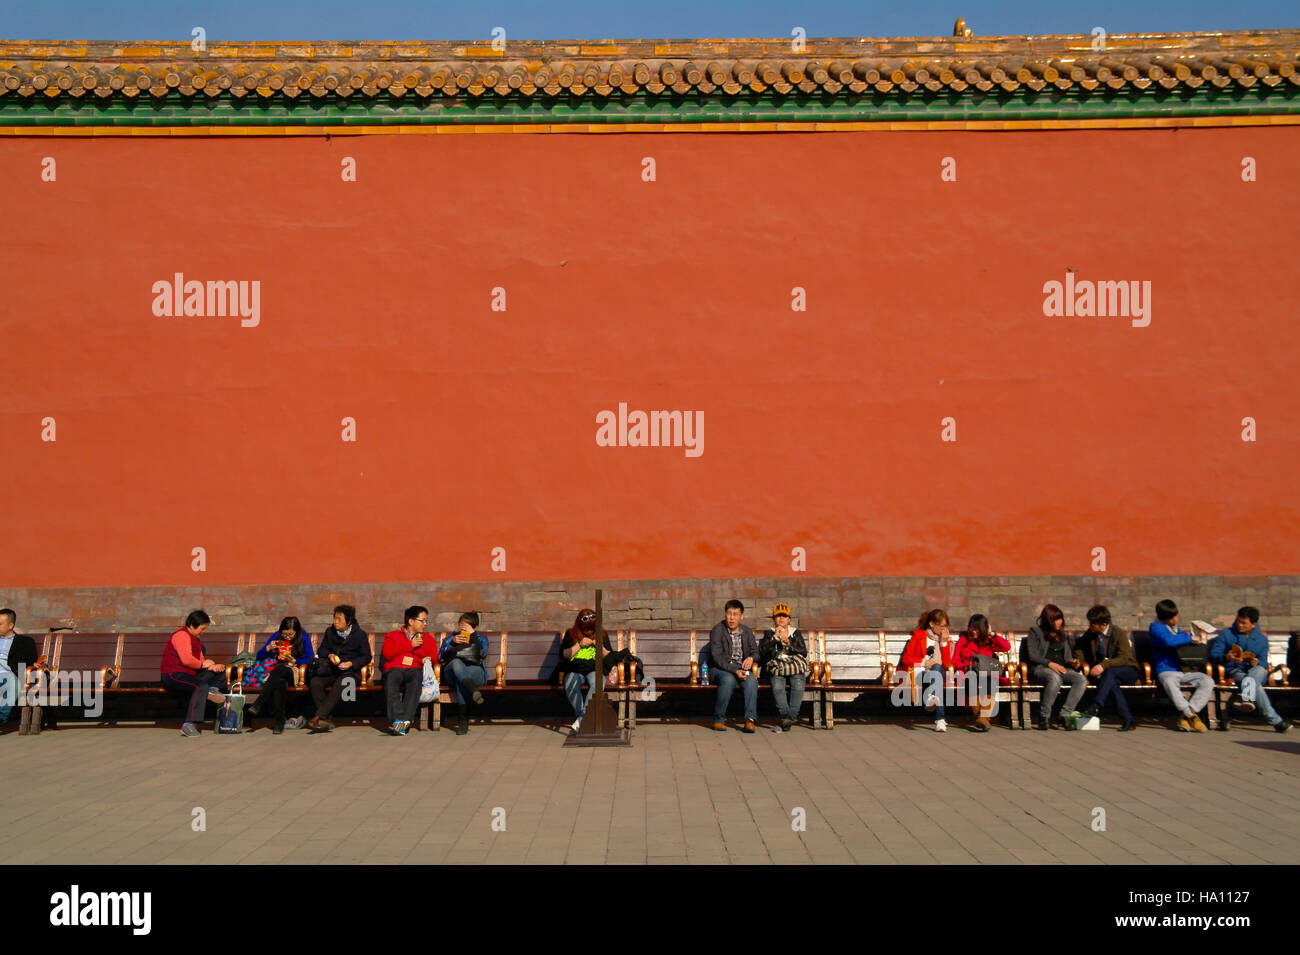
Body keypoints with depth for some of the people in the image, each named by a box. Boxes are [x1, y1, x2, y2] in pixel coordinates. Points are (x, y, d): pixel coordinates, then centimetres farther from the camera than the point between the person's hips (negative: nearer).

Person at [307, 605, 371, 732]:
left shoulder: (360, 634, 0)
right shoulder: (330, 631, 11)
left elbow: (366, 657, 1)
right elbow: (322, 649, 19)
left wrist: (351, 663, -14)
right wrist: (329, 655, -4)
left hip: (351, 671, -4)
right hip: (331, 670, 4)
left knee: (340, 683, -38)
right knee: (315, 682, -28)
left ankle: (318, 717, -40)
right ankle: (326, 718, -30)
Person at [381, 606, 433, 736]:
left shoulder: (428, 639, 26)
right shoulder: (392, 636, 20)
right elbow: (387, 654, 1)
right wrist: (410, 645, 0)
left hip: (415, 670, 1)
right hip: (394, 670, -1)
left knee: (416, 676, -36)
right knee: (391, 678, -37)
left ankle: (404, 720, -48)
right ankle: (397, 719, -49)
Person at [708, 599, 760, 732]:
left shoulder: (747, 632, 13)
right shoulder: (717, 630, -4)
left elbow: (755, 651, 12)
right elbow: (717, 657, -13)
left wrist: (751, 658, -14)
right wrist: (734, 671, -25)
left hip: (742, 667, 3)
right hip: (722, 668, -3)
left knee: (751, 679, -30)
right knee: (729, 680, -37)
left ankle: (750, 719, -33)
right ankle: (719, 719, -22)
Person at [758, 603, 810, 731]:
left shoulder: (796, 633, 23)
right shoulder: (769, 634, 21)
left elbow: (804, 652, 11)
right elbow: (762, 652, 5)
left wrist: (789, 643, -2)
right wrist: (775, 637, -1)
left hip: (796, 664, 1)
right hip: (776, 666, 0)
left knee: (798, 685, -32)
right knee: (777, 686, -33)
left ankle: (792, 715, -36)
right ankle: (786, 715, -42)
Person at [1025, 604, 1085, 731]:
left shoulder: (1063, 635, 28)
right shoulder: (1035, 632, 10)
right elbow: (1032, 656, -2)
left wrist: (1072, 662, 4)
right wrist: (1050, 663, -16)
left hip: (1062, 668, 5)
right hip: (1040, 668, -5)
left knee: (1082, 680, -27)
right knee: (1055, 678, -41)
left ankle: (1064, 715, -29)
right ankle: (1044, 717, -30)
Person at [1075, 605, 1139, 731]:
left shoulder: (1119, 633, -13)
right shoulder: (1090, 634, 3)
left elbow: (1125, 658, -23)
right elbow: (1080, 649, 17)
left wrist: (1104, 665, -36)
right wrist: (1079, 660, -7)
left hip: (1127, 672, -3)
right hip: (1104, 673, 3)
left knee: (1110, 672, -37)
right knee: (1112, 683, -34)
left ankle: (1097, 705, -48)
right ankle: (1127, 720, -33)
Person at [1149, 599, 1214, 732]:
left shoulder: (1177, 628, 23)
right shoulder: (1157, 627, 1)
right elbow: (1168, 641, -18)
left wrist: (1199, 637, 17)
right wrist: (1191, 638, -9)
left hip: (1185, 671, 6)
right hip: (1167, 671, -6)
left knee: (1208, 681, -23)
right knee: (1169, 682, -42)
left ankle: (1185, 716, -28)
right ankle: (1191, 716, -37)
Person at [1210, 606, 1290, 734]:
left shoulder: (1262, 639, 17)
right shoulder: (1226, 634, 11)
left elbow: (1264, 663, 10)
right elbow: (1214, 654, 3)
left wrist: (1257, 663, -15)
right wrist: (1226, 657, -19)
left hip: (1256, 671, 2)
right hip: (1235, 672, -1)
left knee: (1259, 670, -39)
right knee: (1256, 685, -35)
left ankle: (1246, 698, -61)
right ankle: (1275, 721, -46)